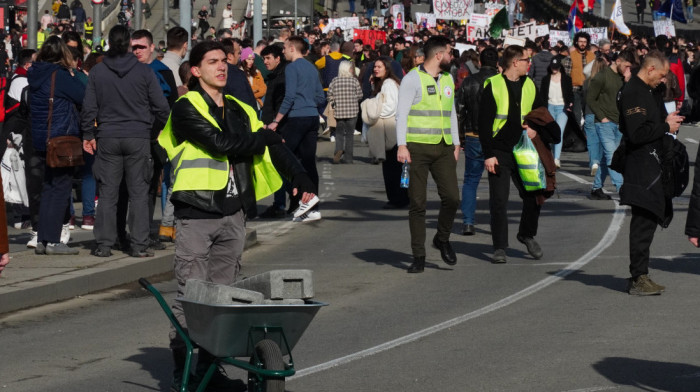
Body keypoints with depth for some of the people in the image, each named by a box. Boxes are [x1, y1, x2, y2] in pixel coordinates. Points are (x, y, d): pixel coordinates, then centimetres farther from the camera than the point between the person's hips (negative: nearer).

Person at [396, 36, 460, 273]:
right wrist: (401, 145, -16)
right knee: (418, 203, -2)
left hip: (444, 148, 5)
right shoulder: (412, 79, -6)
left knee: (452, 197, -6)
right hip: (418, 147, -5)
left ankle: (442, 239, 20)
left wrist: (456, 144, 21)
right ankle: (418, 257, 3)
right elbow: (402, 113, -9)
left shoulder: (448, 79, 15)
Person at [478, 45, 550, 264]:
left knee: (533, 195, 1)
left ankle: (527, 234, 26)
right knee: (498, 201, -4)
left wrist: (536, 129, -3)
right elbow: (484, 123, -6)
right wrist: (488, 154, -11)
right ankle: (500, 248, 4)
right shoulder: (493, 86, -5)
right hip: (499, 153, -4)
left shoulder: (530, 86, 9)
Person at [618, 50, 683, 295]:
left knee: (647, 220, 13)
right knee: (644, 221, -8)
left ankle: (640, 277, 18)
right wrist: (666, 127, -14)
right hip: (641, 167, -11)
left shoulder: (646, 92, 17)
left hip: (652, 163, 11)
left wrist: (668, 121, 9)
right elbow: (637, 133, -23)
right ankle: (638, 278, -5)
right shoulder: (633, 93, -15)